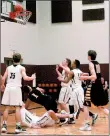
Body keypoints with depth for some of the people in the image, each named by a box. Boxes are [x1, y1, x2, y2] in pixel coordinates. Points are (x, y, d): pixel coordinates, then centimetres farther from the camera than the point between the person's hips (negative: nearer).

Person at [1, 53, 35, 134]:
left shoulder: (8, 68, 11)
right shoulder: (22, 68, 2)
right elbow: (25, 78, -12)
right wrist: (32, 78, 7)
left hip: (8, 88, 3)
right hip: (16, 88, -3)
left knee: (6, 108, 8)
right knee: (17, 108, 1)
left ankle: (4, 126, 7)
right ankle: (18, 127, -2)